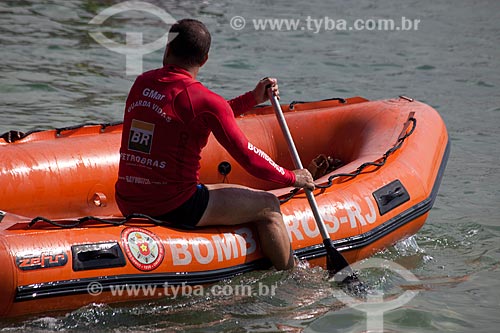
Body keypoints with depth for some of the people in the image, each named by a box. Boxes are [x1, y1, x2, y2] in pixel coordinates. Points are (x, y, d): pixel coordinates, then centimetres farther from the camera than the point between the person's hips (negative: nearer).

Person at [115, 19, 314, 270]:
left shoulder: (141, 84, 8)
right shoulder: (204, 99, -14)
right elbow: (248, 159, -8)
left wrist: (253, 98, 23)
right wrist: (292, 178, 8)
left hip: (128, 205, 8)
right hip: (174, 208, -8)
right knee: (268, 206, 7)